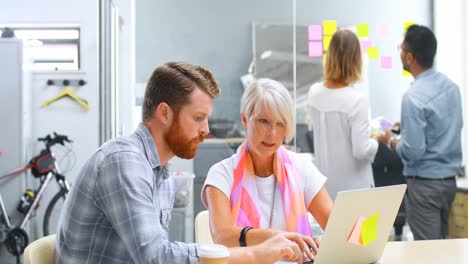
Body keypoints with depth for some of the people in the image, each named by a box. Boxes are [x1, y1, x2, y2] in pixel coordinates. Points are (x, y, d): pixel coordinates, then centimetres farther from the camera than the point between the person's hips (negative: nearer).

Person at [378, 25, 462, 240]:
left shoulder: (414, 97, -21)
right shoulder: (451, 86, 4)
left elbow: (413, 151, -22)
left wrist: (390, 140, -3)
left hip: (424, 184, -8)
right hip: (450, 180, 8)